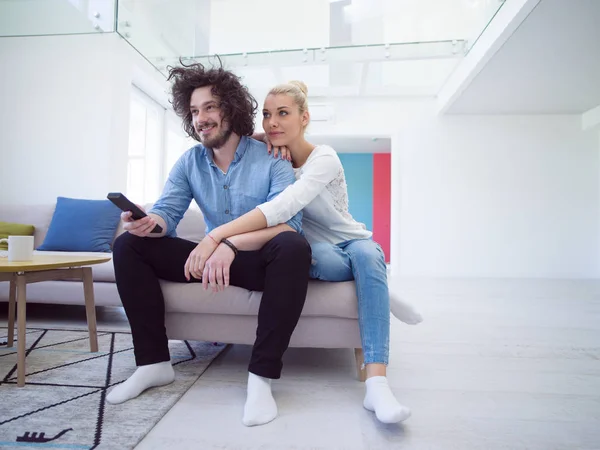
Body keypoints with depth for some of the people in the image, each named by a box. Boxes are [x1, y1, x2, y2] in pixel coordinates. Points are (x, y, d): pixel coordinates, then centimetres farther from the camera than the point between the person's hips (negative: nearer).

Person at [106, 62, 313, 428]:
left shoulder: (272, 159, -11)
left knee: (294, 247, -38)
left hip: (260, 261, -4)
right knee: (129, 245, -8)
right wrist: (149, 222, -29)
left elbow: (289, 223, -23)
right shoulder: (189, 163, 4)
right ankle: (154, 362, -8)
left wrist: (231, 244, -39)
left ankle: (262, 376, -31)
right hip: (213, 255, 5)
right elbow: (167, 211, -2)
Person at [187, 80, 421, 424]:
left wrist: (217, 235, -46)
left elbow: (284, 206, -37)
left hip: (353, 244, -2)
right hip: (320, 254, 2)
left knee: (366, 254, -38)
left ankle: (377, 384, -43)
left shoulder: (324, 158, -19)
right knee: (316, 254, -35)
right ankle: (382, 294, -11)